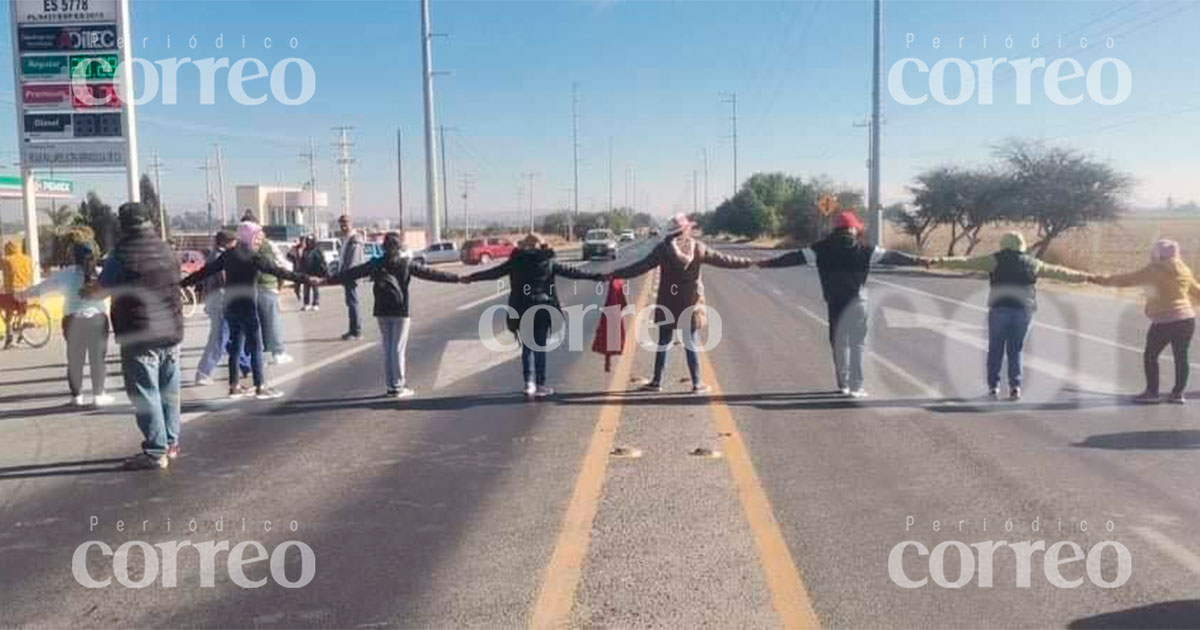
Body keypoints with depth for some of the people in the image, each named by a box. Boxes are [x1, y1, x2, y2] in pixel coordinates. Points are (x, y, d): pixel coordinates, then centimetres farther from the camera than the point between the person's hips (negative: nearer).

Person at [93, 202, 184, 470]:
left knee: (145, 394, -1)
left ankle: (156, 451, -1)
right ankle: (171, 443, 21)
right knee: (169, 391, 14)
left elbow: (101, 291, -5)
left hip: (139, 336, -6)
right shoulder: (167, 251, 5)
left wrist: (88, 293, 16)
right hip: (171, 331, 6)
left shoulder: (123, 254, -13)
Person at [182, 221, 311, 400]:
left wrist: (183, 283, 21)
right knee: (255, 346, -3)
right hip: (246, 306, -7)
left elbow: (206, 270, 12)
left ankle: (234, 387, 19)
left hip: (230, 306, 7)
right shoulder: (253, 257, -10)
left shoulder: (228, 255, 9)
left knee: (235, 346, 14)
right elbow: (278, 271, -15)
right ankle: (260, 387, -4)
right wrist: (306, 279, -17)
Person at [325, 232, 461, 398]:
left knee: (387, 350, 12)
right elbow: (430, 273, -6)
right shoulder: (406, 264, -6)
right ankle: (398, 387, 3)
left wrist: (327, 280, 14)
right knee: (398, 350, 1)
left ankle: (391, 386, 15)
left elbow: (351, 273, 5)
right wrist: (457, 278, -2)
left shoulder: (375, 264, 1)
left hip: (382, 312, 3)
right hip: (400, 312, -3)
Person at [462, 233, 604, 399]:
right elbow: (571, 272, 4)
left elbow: (494, 272, 11)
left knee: (527, 347, 9)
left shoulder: (516, 261, 5)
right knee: (540, 347, 8)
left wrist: (472, 277, 24)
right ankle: (539, 385, 11)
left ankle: (529, 383, -4)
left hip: (522, 310, 1)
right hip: (543, 309, -1)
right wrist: (596, 277, 10)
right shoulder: (548, 261, 3)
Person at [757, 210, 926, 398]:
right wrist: (917, 260, 8)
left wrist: (770, 263, 7)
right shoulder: (863, 249, -1)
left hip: (834, 302, 2)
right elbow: (890, 256, 1)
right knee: (857, 343, 4)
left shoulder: (823, 248, 3)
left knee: (839, 342, 14)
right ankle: (856, 387, -1)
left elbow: (797, 257, 3)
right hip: (856, 301, -2)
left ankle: (843, 384, 20)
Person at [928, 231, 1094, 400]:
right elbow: (1058, 272, 29)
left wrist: (941, 262, -2)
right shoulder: (1032, 263, 17)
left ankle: (993, 386, 3)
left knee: (995, 349, 8)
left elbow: (966, 263, 0)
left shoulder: (996, 260, 7)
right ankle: (1015, 386, 4)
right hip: (1024, 310, 2)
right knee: (1015, 350, 13)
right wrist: (1083, 277, 43)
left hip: (1000, 308, -2)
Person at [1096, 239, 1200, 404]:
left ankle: (1152, 392, 8)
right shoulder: (1184, 271, 11)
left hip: (1164, 321, -6)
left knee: (1150, 355, 5)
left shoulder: (1154, 270, -8)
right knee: (1181, 357, 10)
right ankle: (1178, 393, 13)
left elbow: (1127, 279, -7)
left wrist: (1107, 280, 3)